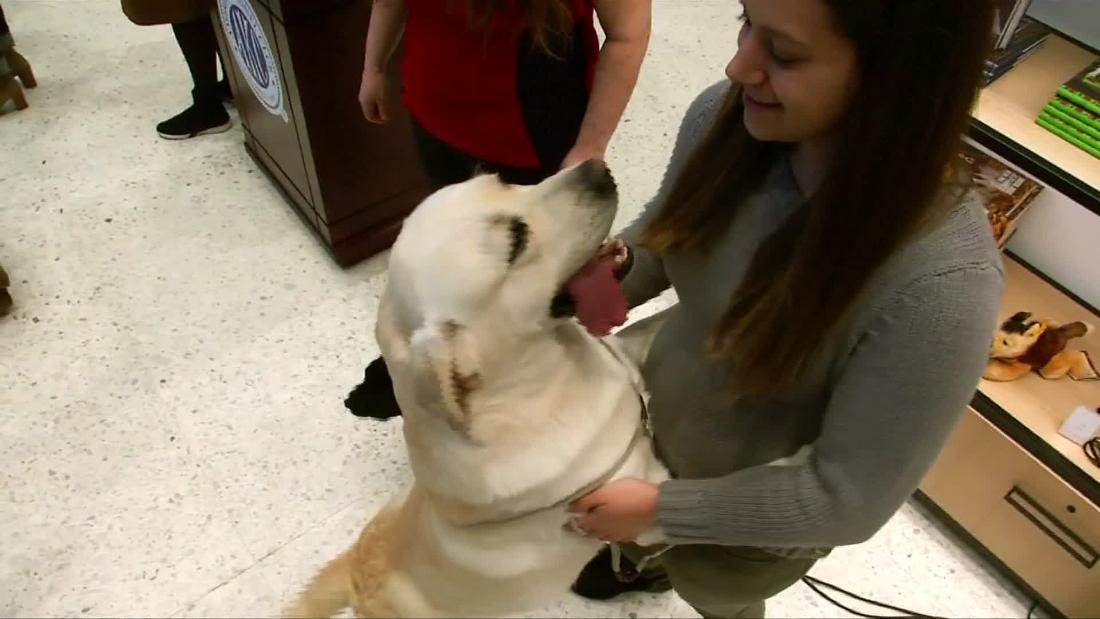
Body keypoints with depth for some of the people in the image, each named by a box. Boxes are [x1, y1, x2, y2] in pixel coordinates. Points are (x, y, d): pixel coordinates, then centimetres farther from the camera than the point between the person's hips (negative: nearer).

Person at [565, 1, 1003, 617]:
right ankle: (644, 562, 72)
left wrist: (663, 508, -22)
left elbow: (848, 498, -27)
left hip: (759, 522, -4)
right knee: (635, 534, 36)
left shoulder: (941, 285, -39)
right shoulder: (725, 118, -24)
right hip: (657, 416, 5)